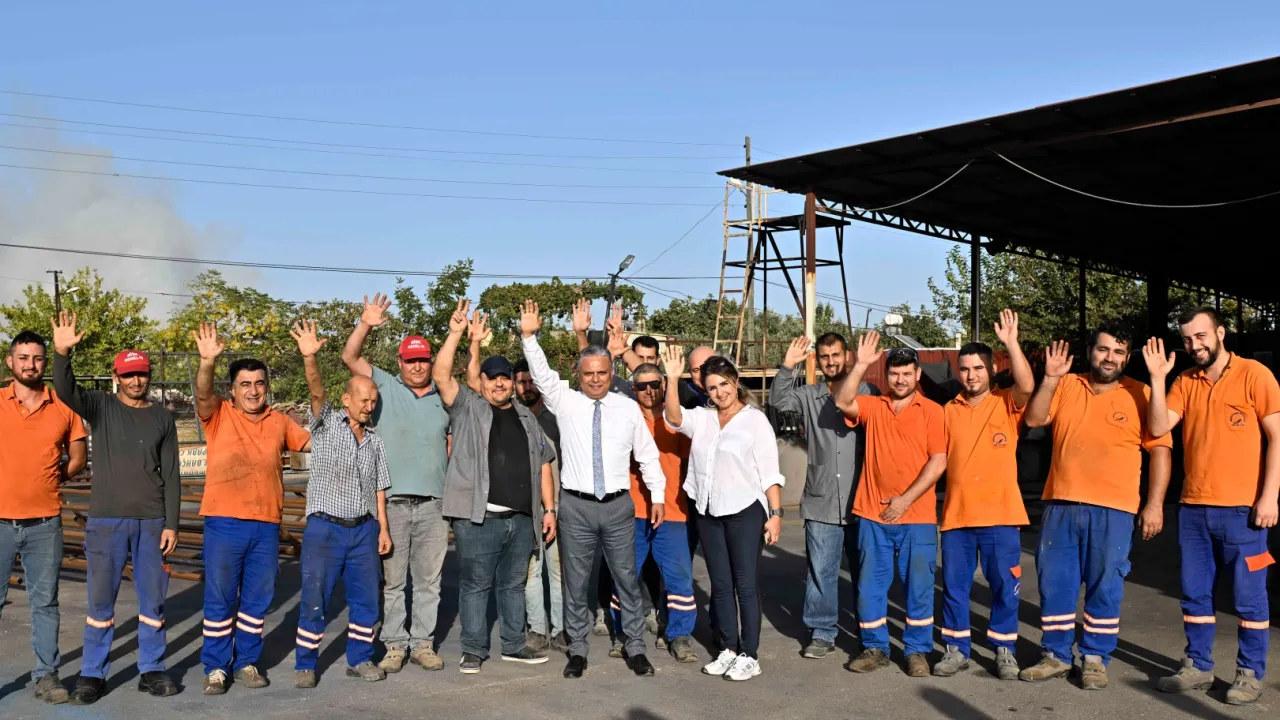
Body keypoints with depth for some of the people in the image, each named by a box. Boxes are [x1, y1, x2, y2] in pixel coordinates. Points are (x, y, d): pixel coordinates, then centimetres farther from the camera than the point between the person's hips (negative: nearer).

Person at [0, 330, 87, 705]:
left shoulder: (63, 407, 2)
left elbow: (78, 458, 11)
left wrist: (50, 476, -2)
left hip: (45, 523, 1)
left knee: (45, 602, 9)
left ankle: (46, 674, 18)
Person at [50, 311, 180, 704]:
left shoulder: (163, 417, 5)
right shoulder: (100, 407, 2)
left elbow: (170, 475, 4)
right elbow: (65, 391, -19)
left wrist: (171, 523, -2)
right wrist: (62, 354, -38)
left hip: (152, 521, 1)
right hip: (106, 520, -1)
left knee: (153, 598, 7)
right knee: (100, 600, 4)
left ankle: (151, 670, 18)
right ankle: (92, 674, 17)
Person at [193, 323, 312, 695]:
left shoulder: (280, 422, 9)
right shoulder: (219, 415, 0)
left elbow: (315, 441, 16)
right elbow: (203, 394, -19)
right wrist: (207, 361, -38)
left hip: (266, 525, 3)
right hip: (224, 523, -3)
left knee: (257, 599, 11)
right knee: (219, 599, 5)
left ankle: (246, 662, 24)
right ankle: (216, 667, 17)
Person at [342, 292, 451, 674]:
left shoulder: (444, 398, 10)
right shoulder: (385, 387, 5)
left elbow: (455, 443, 16)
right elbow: (350, 357, -3)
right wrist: (366, 325, -17)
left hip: (433, 504, 2)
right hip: (392, 502, -2)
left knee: (429, 579, 7)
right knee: (393, 579, 5)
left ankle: (423, 643, 17)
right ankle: (394, 645, 15)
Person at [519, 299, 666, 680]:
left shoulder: (628, 408, 4)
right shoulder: (565, 402, 2)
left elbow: (648, 454, 9)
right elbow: (542, 374, -10)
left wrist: (658, 494, 8)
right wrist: (529, 336, -22)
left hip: (619, 505, 1)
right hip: (576, 506, 0)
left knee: (627, 578, 8)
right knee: (576, 581, 7)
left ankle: (635, 649, 20)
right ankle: (577, 650, 20)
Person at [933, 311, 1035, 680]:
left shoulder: (1007, 404, 1)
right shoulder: (949, 411, 9)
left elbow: (1027, 386, -20)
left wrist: (1011, 343, -24)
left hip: (1000, 513, -3)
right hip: (956, 513, 3)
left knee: (1004, 586, 5)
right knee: (954, 586, 7)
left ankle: (1005, 651, 19)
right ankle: (956, 649, 18)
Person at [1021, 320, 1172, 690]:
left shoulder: (1140, 395, 1)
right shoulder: (1067, 386, 9)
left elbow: (1161, 449, -1)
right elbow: (1033, 420, 1)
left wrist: (1155, 504, -7)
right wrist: (1049, 379, -11)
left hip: (1112, 510, -3)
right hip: (1060, 505, 3)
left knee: (1104, 587, 5)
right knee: (1054, 583, 8)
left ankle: (1095, 659, 19)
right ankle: (1055, 656, 20)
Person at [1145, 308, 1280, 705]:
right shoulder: (1185, 382, 8)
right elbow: (1158, 428, -1)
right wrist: (1158, 378, -8)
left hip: (1241, 508, -4)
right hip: (1193, 507, 4)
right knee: (1195, 593, 11)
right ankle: (1198, 666, 22)